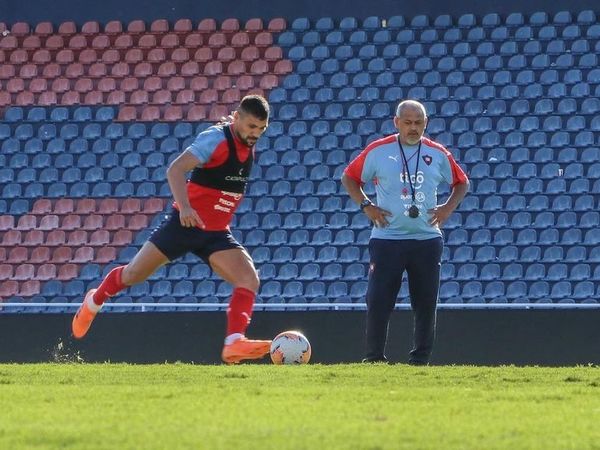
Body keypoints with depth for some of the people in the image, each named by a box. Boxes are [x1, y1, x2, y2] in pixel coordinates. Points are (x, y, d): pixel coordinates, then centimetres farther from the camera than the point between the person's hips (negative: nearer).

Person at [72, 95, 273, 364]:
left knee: (250, 280, -18)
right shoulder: (216, 139, -17)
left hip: (216, 234, 6)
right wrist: (184, 206, -43)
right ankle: (93, 303, 34)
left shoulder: (248, 146, 6)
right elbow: (175, 170, -29)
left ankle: (234, 343, -29)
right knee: (132, 275, 6)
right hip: (186, 223, -6)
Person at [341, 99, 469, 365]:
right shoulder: (378, 151, 0)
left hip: (427, 240, 2)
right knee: (378, 301, -8)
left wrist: (448, 208, 4)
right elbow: (349, 177, 11)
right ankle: (374, 358, 1)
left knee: (426, 303, 3)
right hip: (387, 240, -2)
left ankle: (420, 359, 11)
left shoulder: (437, 154, 7)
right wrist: (366, 206, -1)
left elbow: (461, 183, 20)